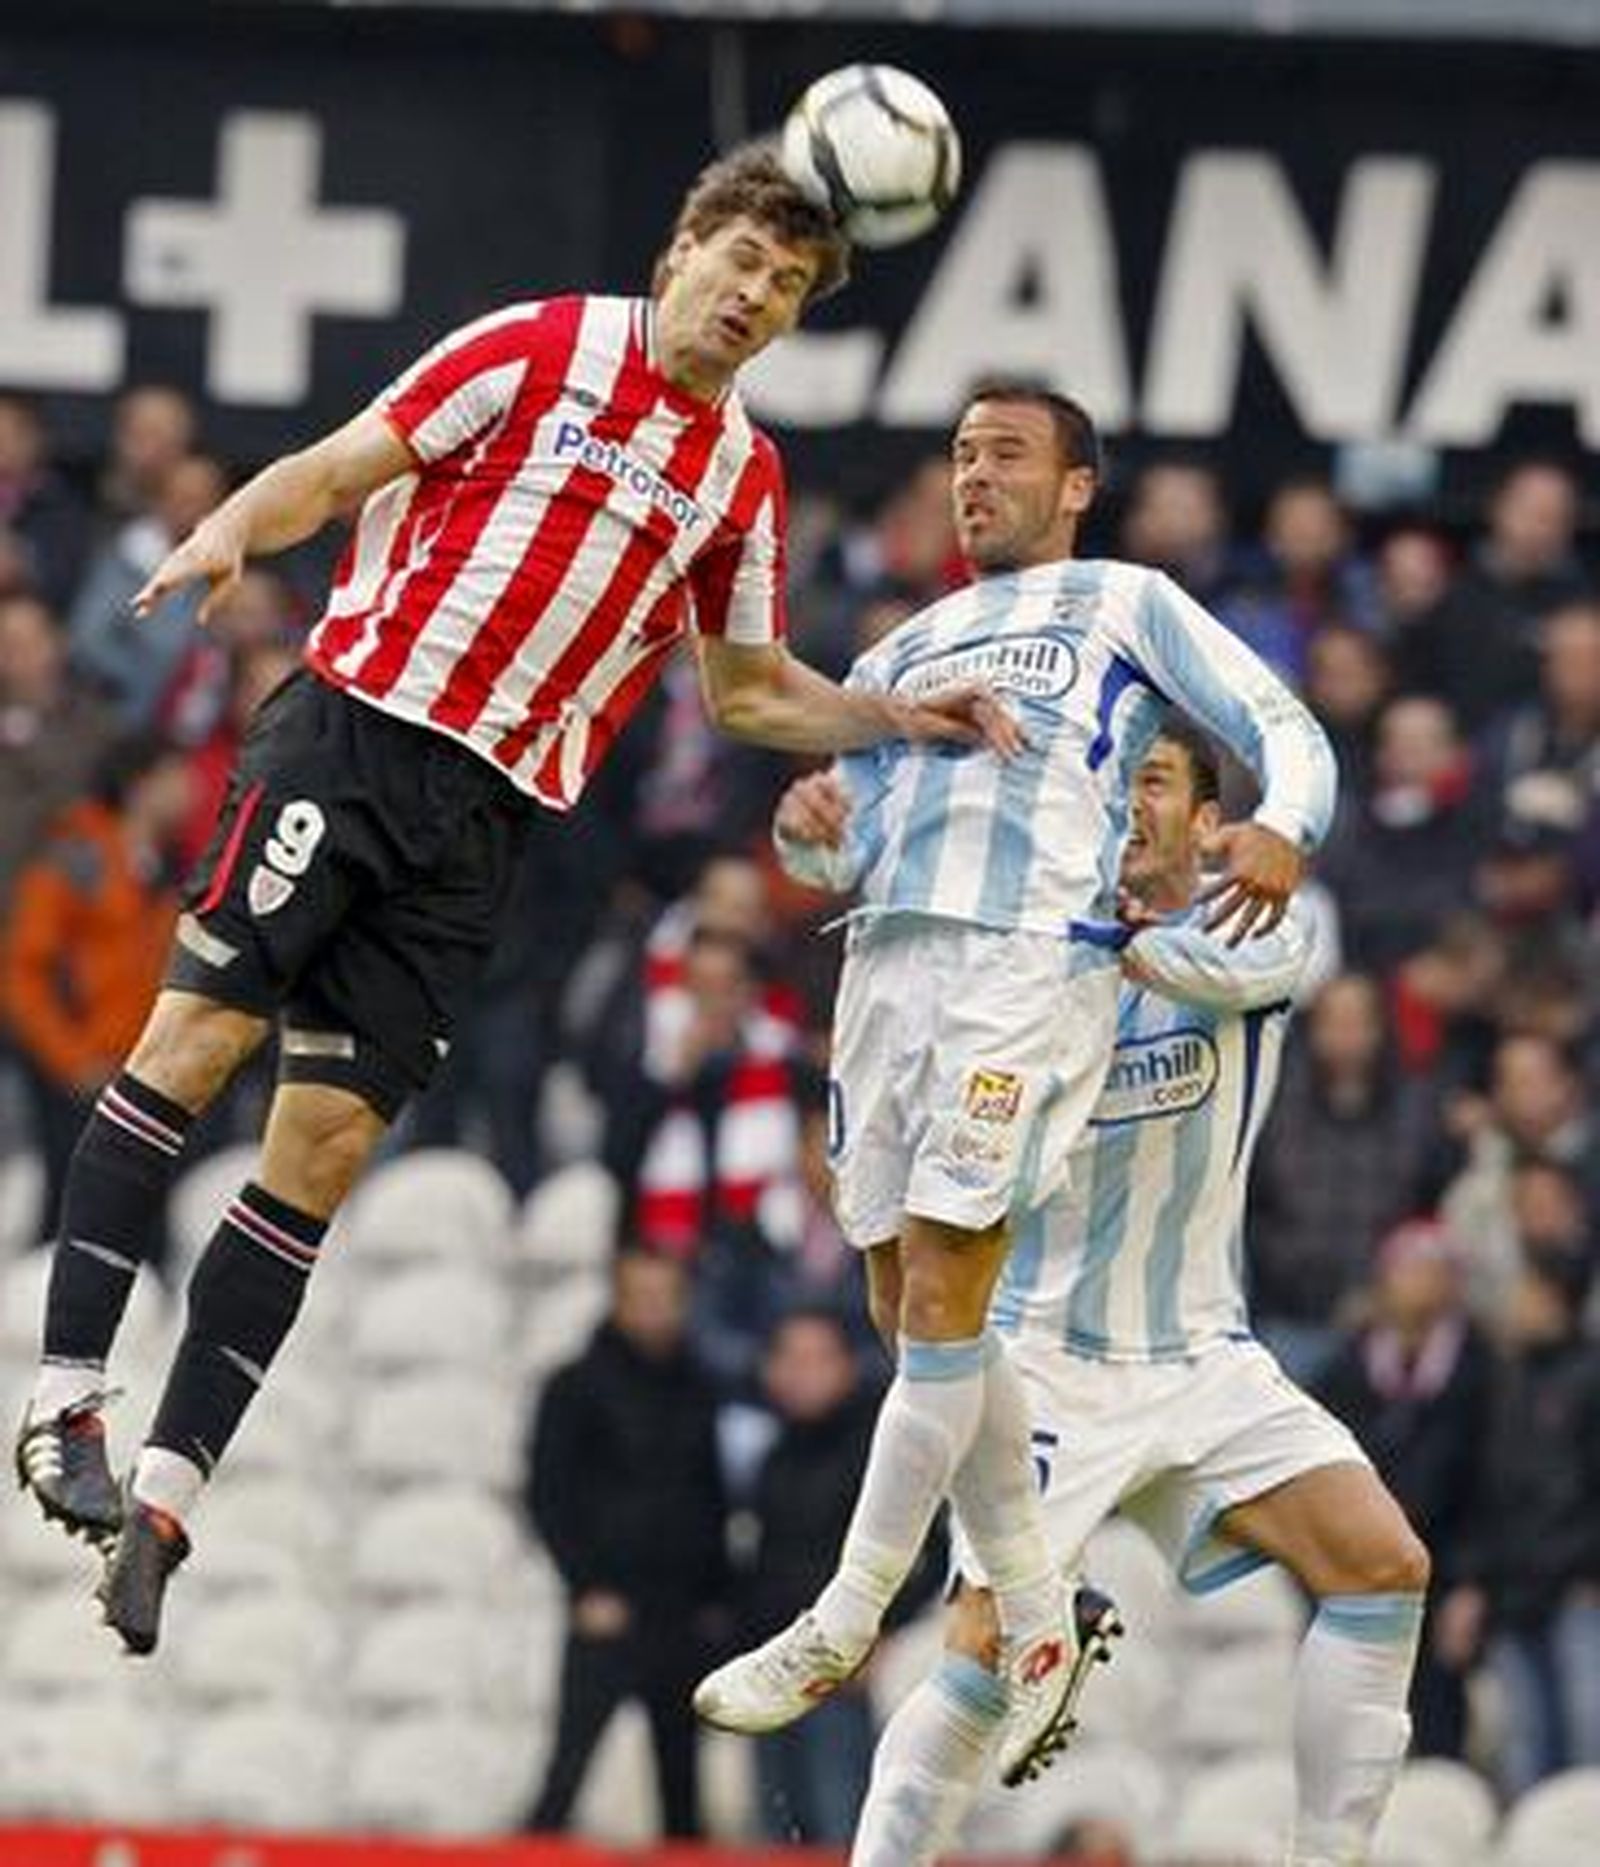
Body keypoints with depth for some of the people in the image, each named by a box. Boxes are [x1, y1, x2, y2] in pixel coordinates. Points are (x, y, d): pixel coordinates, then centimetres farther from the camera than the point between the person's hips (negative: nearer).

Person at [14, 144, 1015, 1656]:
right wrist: (231, 529, -21)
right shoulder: (540, 351, 1)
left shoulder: (743, 480, 15)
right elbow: (339, 470, -2)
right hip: (356, 726, -4)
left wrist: (906, 721, 13)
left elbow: (746, 692, 25)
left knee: (327, 1144, -2)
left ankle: (168, 1489, -3)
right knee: (198, 1032, -15)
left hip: (485, 826, 4)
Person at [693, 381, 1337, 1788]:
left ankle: (841, 1630, -11)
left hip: (1035, 963, -6)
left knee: (941, 1294, -13)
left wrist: (1282, 828, -19)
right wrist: (809, 820, 0)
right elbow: (843, 854, 24)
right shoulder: (906, 650, 27)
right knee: (922, 1311, 3)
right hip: (892, 959, 6)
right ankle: (1037, 1625, 11)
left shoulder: (1126, 606, 12)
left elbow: (1286, 730, 4)